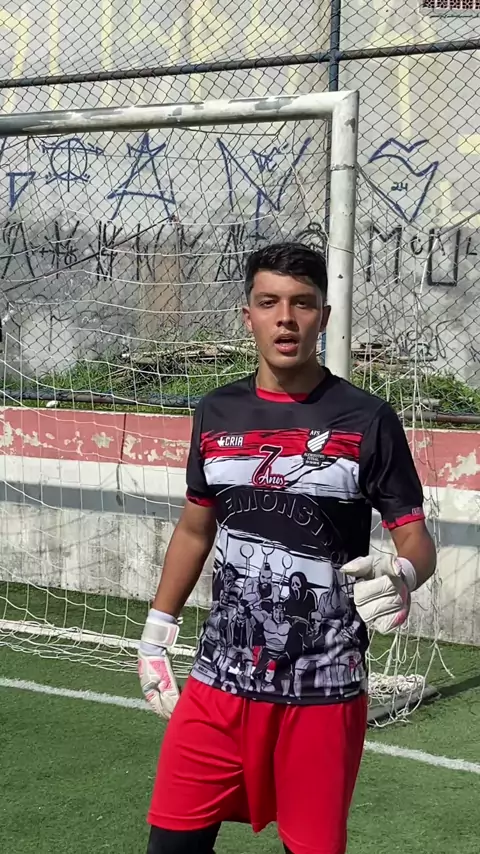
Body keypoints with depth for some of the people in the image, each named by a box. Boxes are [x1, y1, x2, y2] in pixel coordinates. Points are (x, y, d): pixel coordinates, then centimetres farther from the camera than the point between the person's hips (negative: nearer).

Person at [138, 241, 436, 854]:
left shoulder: (367, 420, -5)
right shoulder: (216, 413, 6)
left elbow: (416, 538, -4)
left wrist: (400, 575, -26)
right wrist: (156, 633, 18)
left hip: (324, 689, -3)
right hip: (220, 680, 3)